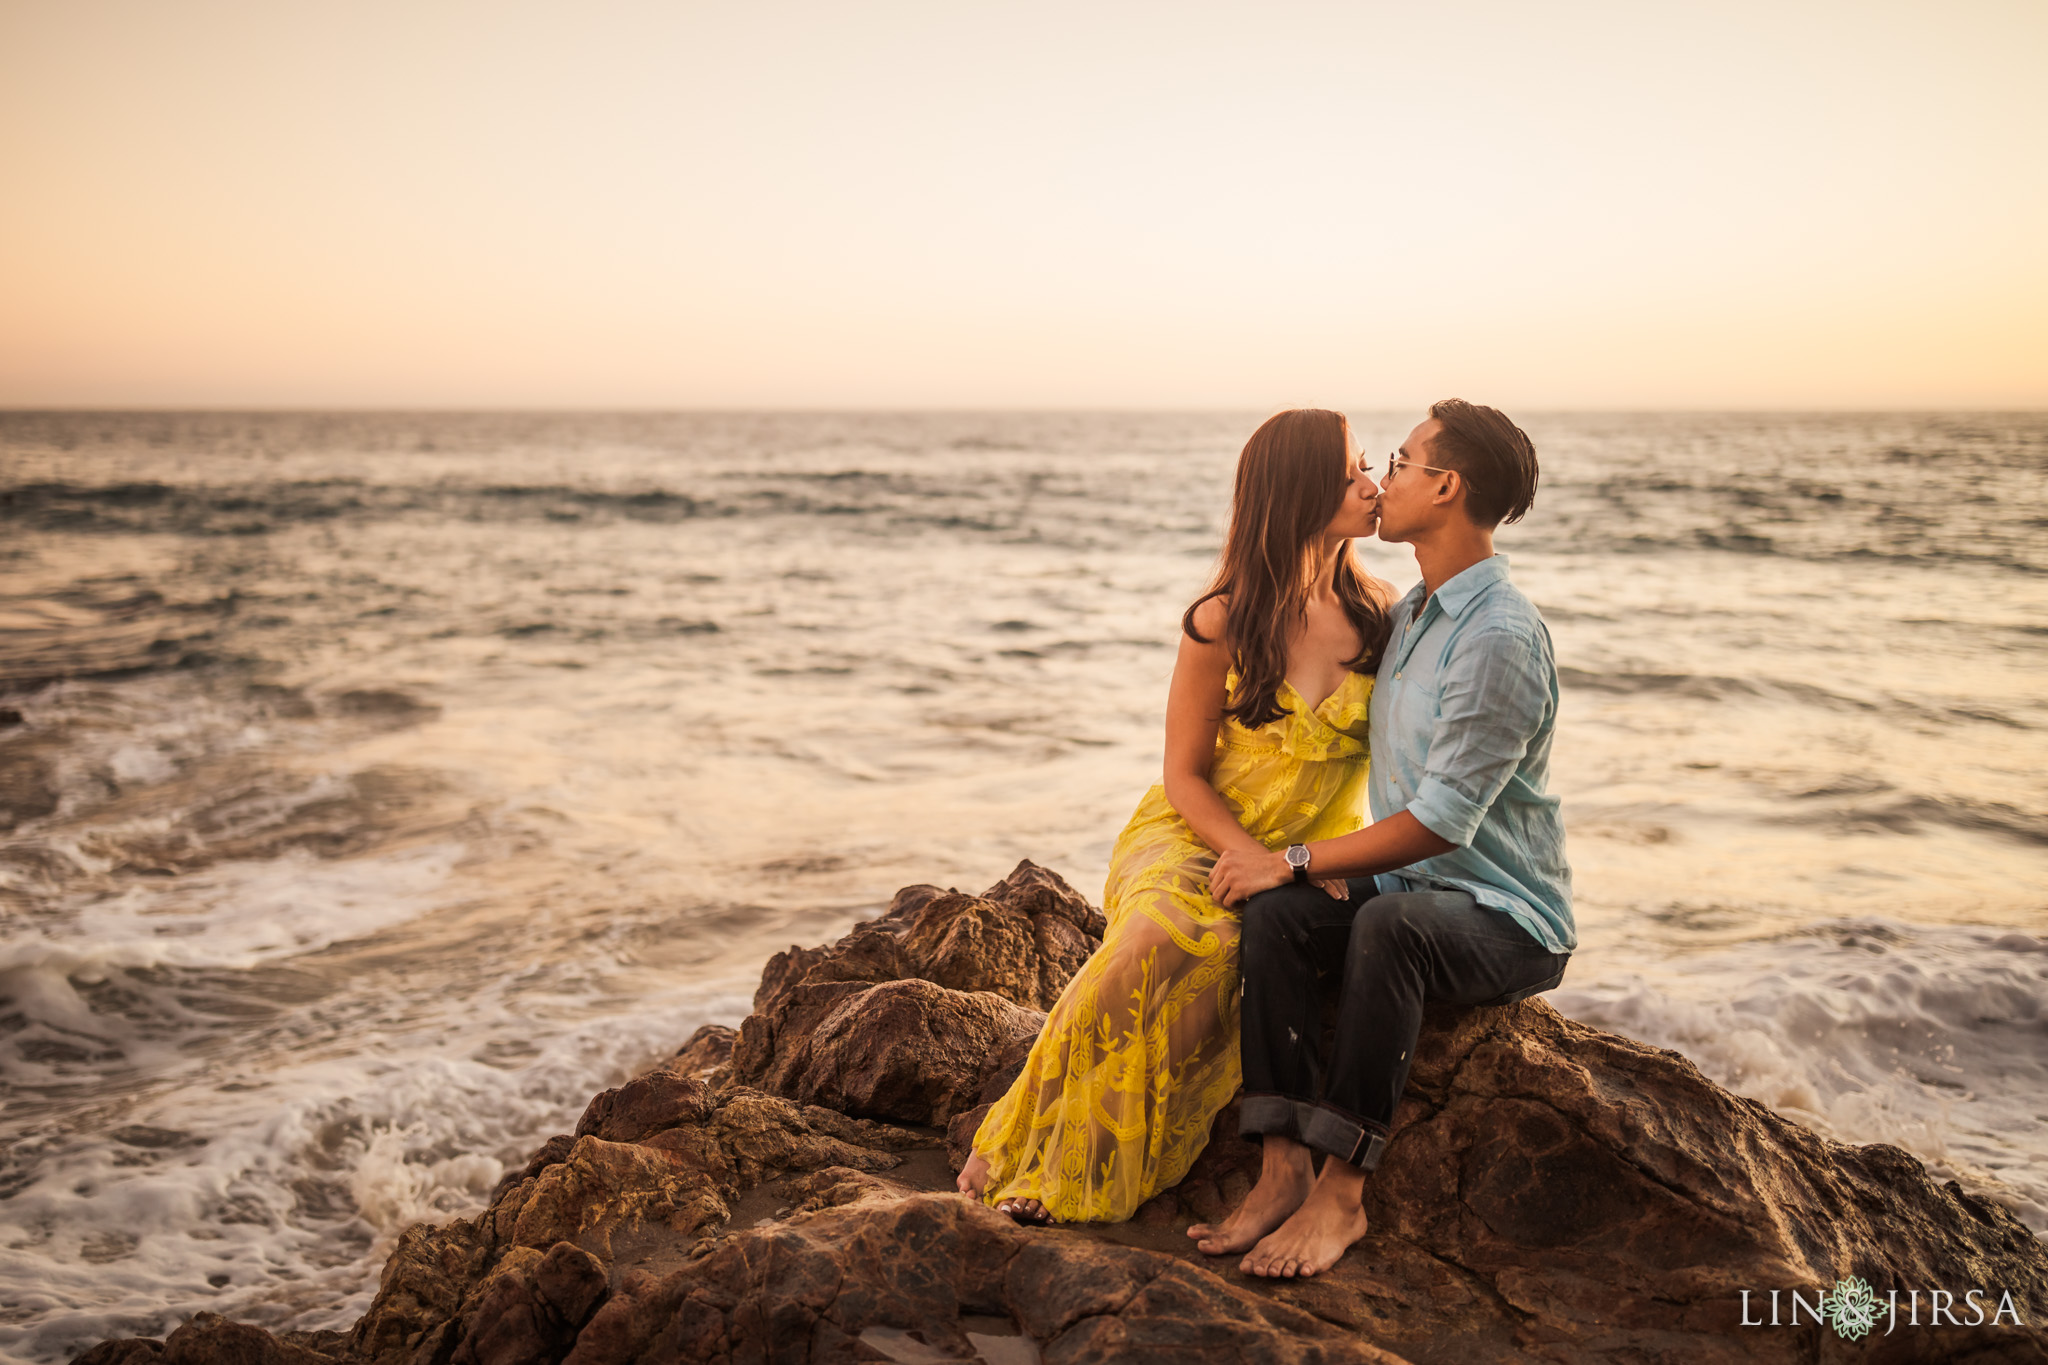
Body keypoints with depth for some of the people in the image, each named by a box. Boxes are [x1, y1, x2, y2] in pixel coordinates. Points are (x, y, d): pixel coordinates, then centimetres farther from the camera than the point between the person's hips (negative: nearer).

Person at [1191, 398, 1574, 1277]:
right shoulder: (1411, 614, 11)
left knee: (1388, 926, -38)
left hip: (1507, 918, -8)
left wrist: (1290, 861, -19)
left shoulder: (1501, 636, -20)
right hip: (1411, 890, 8)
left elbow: (1441, 822, -23)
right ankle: (1284, 1169, -23)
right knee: (1272, 914, -19)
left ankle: (1343, 1191, -29)